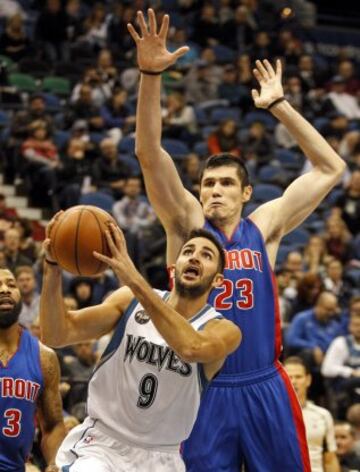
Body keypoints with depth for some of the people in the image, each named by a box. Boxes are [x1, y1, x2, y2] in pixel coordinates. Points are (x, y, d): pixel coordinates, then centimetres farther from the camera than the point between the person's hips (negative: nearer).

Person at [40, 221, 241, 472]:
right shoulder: (130, 301, -3)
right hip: (101, 444, -1)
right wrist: (54, 267, -27)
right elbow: (57, 335, -11)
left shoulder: (223, 330, -10)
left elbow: (191, 348, -35)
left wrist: (134, 279, -41)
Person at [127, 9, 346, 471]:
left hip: (264, 389, 2)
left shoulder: (264, 226, 7)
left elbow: (330, 168, 9)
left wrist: (278, 105, 5)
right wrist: (150, 75, -20)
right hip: (203, 391, -1)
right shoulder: (187, 224, 3)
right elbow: (149, 154, -8)